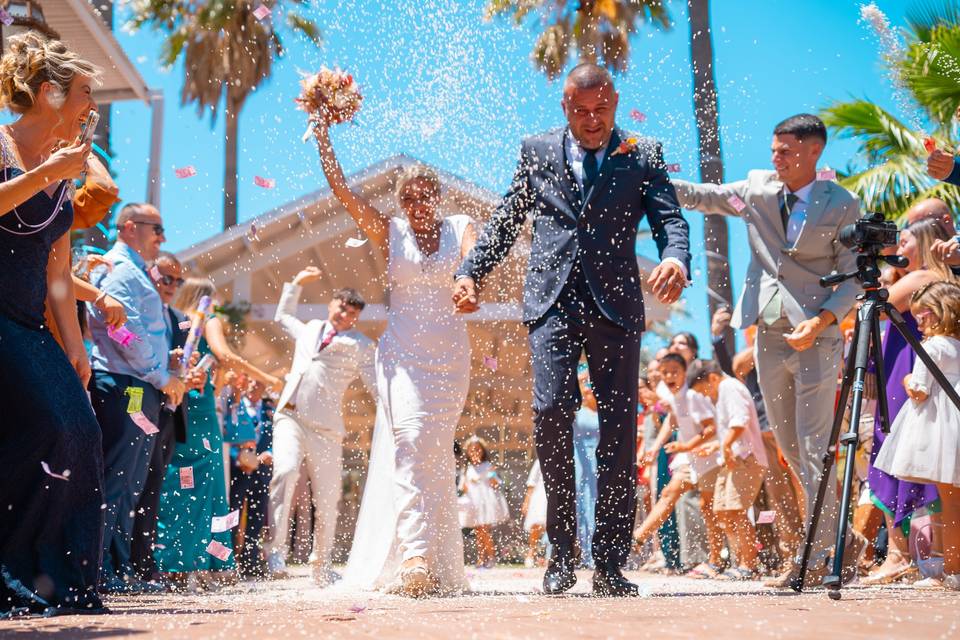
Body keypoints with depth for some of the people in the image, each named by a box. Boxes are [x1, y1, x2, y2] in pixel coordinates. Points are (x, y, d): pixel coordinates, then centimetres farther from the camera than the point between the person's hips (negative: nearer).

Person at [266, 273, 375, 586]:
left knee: (327, 497, -2)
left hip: (325, 425, -1)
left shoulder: (360, 345, 13)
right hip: (290, 416, 2)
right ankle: (276, 547, -20)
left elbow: (376, 384, 9)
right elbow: (283, 315, 43)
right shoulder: (309, 329, 24)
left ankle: (321, 564, 13)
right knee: (285, 471, -25)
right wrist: (297, 283, 36)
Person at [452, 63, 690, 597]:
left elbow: (671, 218, 0)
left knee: (620, 427, -3)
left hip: (616, 306, 0)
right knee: (552, 412, -14)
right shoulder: (538, 152, 16)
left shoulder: (644, 156, 11)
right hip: (553, 303, 0)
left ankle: (610, 563, 4)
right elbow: (507, 221, 18)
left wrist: (676, 260, -22)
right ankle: (562, 553, -1)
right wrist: (471, 272, 6)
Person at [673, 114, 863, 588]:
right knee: (789, 447, 9)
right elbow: (702, 197, 12)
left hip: (815, 335, -5)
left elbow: (853, 277, -4)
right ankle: (840, 537, 23)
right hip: (768, 333, 5)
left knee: (814, 448, -7)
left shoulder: (842, 205, -4)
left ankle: (818, 555, 1)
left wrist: (822, 320, -19)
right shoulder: (757, 187, 7)